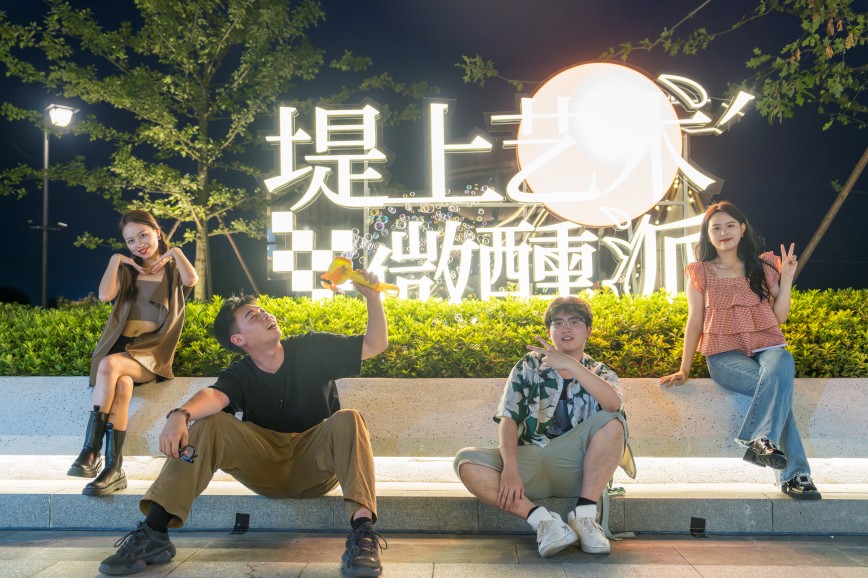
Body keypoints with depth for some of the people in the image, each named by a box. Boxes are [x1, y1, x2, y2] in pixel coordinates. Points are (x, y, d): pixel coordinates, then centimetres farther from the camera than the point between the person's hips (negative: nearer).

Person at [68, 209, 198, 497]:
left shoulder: (174, 270, 14)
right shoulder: (127, 270, 20)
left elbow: (192, 280, -13)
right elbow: (105, 295, -2)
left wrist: (175, 252, -1)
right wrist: (116, 260, 3)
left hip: (152, 354, -3)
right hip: (121, 346, 3)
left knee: (110, 365, -34)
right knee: (122, 386, -32)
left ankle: (91, 453, -33)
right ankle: (114, 470, -35)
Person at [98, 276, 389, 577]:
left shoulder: (313, 349, -1)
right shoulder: (238, 376, -2)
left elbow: (376, 344, -5)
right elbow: (213, 396, -26)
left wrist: (372, 296, -20)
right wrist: (180, 415, -49)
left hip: (315, 464, -1)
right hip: (266, 470, 1)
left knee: (347, 420, -31)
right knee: (209, 424, -19)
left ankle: (362, 530, -47)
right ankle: (153, 533, -28)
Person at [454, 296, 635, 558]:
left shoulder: (601, 374, 9)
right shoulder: (528, 367, 8)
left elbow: (614, 405, -17)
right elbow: (508, 420, -4)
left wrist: (570, 365, -24)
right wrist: (510, 467, -21)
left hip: (575, 468, 0)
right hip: (529, 465, 1)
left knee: (612, 421, -25)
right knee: (467, 461, -23)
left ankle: (584, 515, -23)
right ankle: (542, 519, -30)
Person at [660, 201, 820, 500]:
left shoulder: (763, 266, 14)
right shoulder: (700, 273, 10)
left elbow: (780, 316, 11)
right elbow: (695, 321, 9)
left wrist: (787, 279, 1)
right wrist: (684, 369, 6)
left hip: (767, 345, 2)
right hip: (725, 353, -2)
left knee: (780, 366, -38)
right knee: (778, 388, -32)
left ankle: (760, 441, -45)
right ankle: (794, 474, -33)